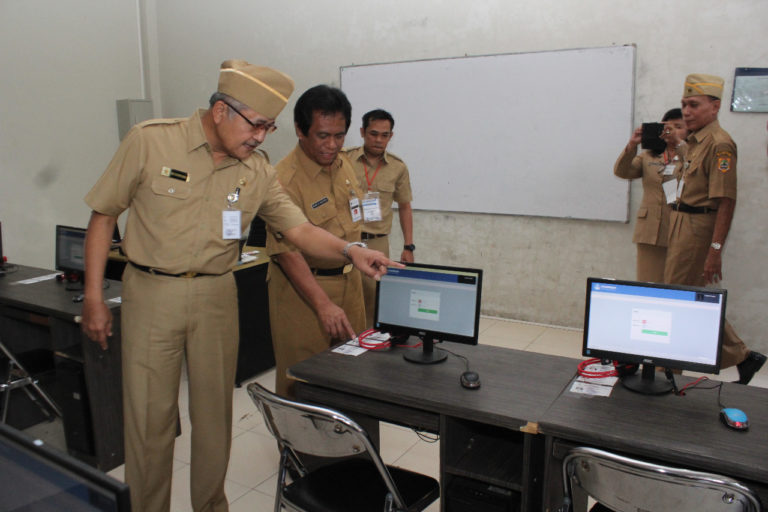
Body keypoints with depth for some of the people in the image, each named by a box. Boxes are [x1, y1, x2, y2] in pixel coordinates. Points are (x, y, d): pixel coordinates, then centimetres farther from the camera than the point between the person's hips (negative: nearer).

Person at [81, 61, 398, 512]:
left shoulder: (257, 171, -1)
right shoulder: (149, 142, -9)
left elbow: (300, 229, -2)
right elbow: (104, 215, -3)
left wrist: (351, 251, -20)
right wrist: (93, 298, -5)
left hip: (216, 296, 3)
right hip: (151, 293, -2)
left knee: (215, 412, 13)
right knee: (150, 416, 6)